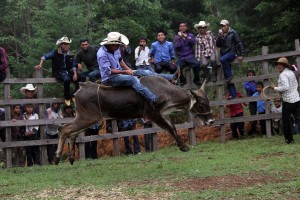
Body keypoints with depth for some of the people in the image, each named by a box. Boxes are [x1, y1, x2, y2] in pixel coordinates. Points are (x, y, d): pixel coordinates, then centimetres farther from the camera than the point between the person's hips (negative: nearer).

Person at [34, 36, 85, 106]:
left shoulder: (70, 54, 11)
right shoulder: (55, 53, 0)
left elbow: (73, 66, 11)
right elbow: (45, 56, 2)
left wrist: (75, 74, -6)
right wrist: (40, 65, -11)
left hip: (68, 72, 5)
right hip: (58, 72, -5)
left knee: (81, 79, -19)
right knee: (67, 79, -38)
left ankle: (74, 95, -7)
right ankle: (67, 98, -20)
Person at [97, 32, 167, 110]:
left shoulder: (115, 49, 0)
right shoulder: (102, 54, -24)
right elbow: (108, 71, -24)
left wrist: (129, 70, 1)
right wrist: (125, 72, -20)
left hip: (119, 72, 9)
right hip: (109, 78, -9)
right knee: (133, 79, -30)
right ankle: (154, 101, -39)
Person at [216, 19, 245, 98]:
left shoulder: (233, 33, 0)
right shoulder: (221, 34, 14)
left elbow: (239, 43, -2)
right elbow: (218, 45, 6)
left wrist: (241, 55, -9)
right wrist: (219, 37, -9)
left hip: (232, 53, -5)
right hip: (224, 54, 5)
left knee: (222, 59, -39)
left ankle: (229, 76, -25)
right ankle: (234, 96, 3)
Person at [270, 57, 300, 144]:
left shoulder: (283, 75, -13)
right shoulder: (291, 72, 13)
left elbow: (286, 87, -23)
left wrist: (275, 88, -13)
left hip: (288, 101, -7)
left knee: (286, 121, 8)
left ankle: (289, 139, 14)